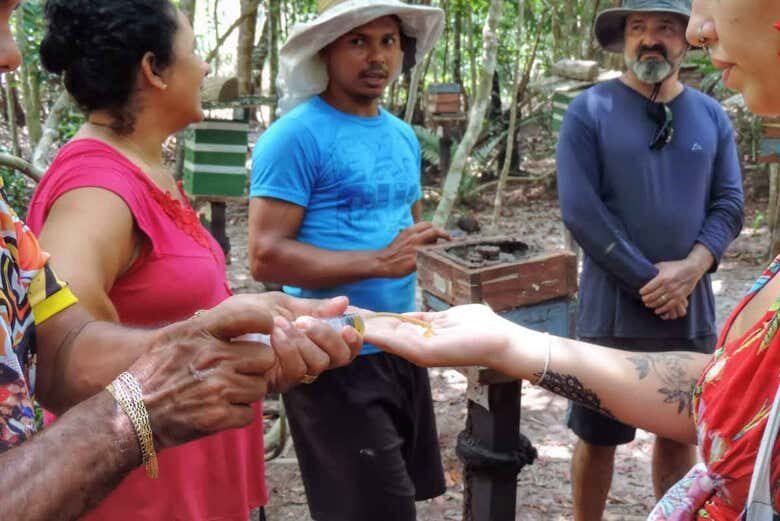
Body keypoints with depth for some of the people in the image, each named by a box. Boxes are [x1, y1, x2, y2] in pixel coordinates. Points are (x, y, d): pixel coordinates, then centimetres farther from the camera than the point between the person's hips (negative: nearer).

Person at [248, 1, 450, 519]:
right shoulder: (297, 136, -14)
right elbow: (266, 256, -21)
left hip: (402, 348, 8)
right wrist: (378, 262, -26)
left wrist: (426, 238, 4)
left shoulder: (404, 136, 10)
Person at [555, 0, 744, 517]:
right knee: (599, 437, 9)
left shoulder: (712, 116, 5)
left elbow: (730, 203, 3)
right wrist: (649, 281, -14)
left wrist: (691, 268, -15)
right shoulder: (589, 111, -6)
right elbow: (580, 211, -13)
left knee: (680, 434, 16)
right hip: (614, 310, -3)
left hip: (692, 309, 3)